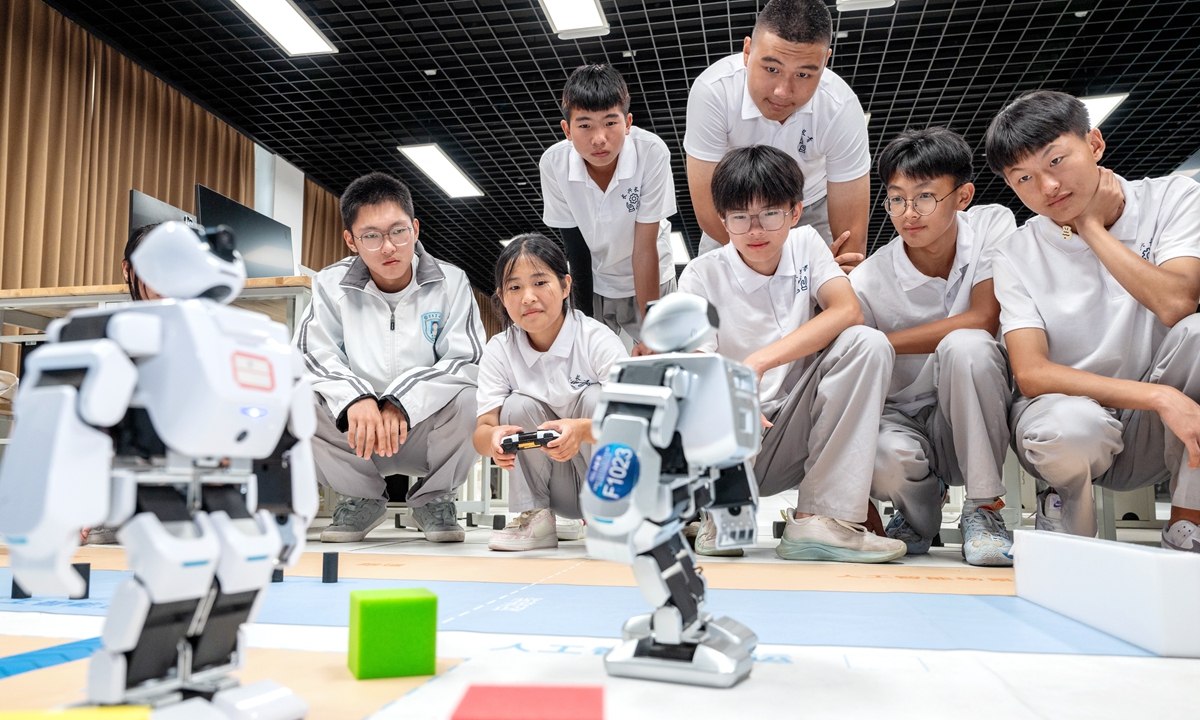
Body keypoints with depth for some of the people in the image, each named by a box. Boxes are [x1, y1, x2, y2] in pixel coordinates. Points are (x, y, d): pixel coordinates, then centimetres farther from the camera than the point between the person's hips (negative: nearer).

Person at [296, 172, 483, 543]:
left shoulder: (450, 282, -6)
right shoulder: (332, 284, -2)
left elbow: (469, 360, -15)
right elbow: (312, 354, -12)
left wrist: (402, 402, -29)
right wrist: (356, 398, -33)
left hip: (425, 429, -1)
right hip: (357, 435, 2)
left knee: (469, 398, -33)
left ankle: (433, 497, 1)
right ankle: (362, 497, 4)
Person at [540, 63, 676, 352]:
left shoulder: (651, 152, -30)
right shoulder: (553, 163, -24)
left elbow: (645, 246, -25)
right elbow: (575, 245, -13)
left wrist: (650, 332, -22)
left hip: (649, 280, -1)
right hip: (591, 282, 2)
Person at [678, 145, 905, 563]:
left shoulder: (806, 244, 4)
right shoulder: (702, 276, -5)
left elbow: (848, 311, -15)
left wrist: (760, 361, -27)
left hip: (800, 434, 3)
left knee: (869, 344, -22)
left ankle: (822, 518, -22)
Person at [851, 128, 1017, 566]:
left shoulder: (992, 226, -8)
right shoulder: (867, 283, -14)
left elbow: (984, 320, -20)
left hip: (973, 420, 1)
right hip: (904, 420, 0)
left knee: (965, 345, -31)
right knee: (887, 459, -36)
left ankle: (983, 510, -14)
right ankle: (919, 515, 5)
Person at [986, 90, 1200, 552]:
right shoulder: (1016, 258, -7)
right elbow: (1030, 374, -19)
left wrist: (1092, 227, -15)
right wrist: (1161, 397, -29)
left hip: (1162, 430, 2)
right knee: (1071, 427, -38)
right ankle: (1066, 511, 0)